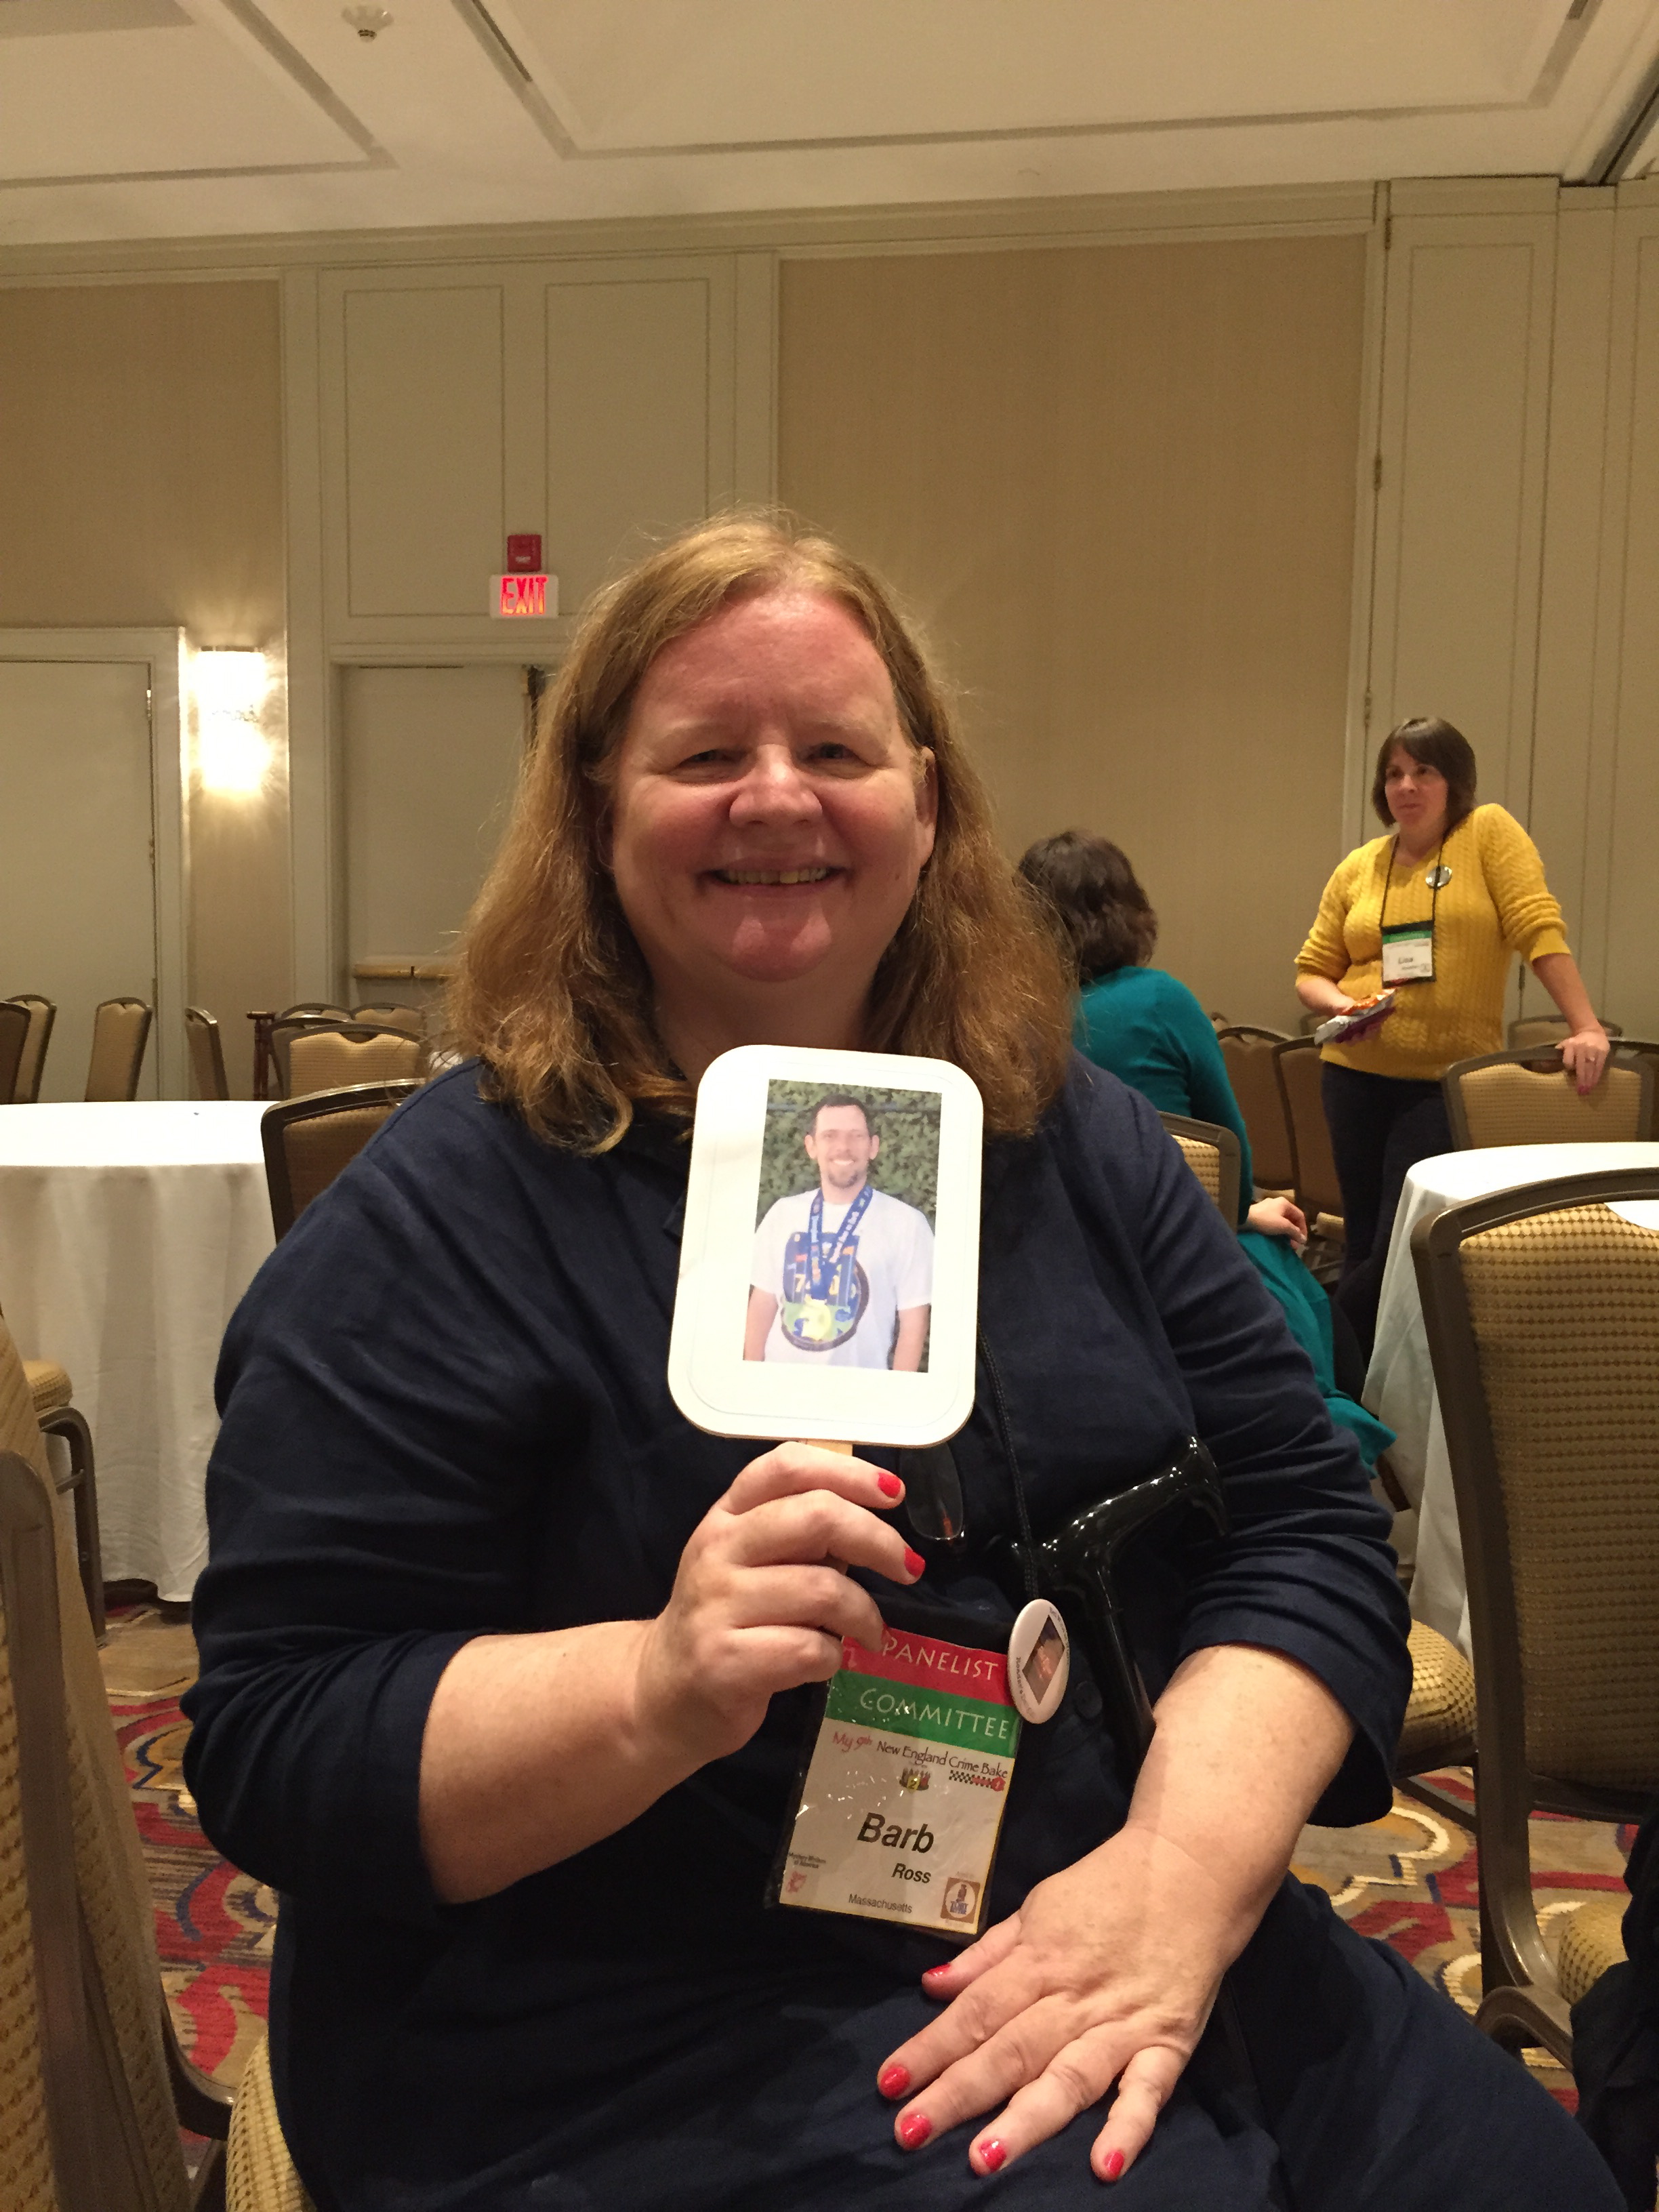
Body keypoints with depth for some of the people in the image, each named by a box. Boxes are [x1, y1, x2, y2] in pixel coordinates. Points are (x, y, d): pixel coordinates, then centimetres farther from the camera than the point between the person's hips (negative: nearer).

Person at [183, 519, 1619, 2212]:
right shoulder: (450, 1211, -9)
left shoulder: (1074, 1140, 6)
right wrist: (659, 1687, -28)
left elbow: (1304, 1529, 3)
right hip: (654, 2046, -4)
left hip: (1131, 1947, 5)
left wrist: (1182, 1867, -14)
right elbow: (276, 1745, -10)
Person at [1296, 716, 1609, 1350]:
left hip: (1449, 1077, -3)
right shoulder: (1358, 867, 7)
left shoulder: (1488, 833, -2)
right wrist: (1341, 1004, -10)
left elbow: (1539, 928, -10)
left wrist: (1586, 1028, -17)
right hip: (1357, 1075, 3)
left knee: (1405, 1245, -5)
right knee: (1365, 1243, 8)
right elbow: (1312, 970, 12)